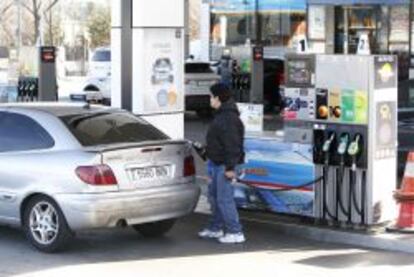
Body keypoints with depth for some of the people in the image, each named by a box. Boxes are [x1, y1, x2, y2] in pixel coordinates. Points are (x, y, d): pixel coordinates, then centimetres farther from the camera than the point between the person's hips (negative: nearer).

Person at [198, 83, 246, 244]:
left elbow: (232, 144, -24)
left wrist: (230, 167, -25)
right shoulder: (221, 115, 14)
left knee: (224, 199, -9)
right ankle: (215, 228, 30)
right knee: (214, 196, 18)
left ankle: (235, 232, -4)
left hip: (224, 165, -11)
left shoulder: (229, 118, -20)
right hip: (217, 164, 11)